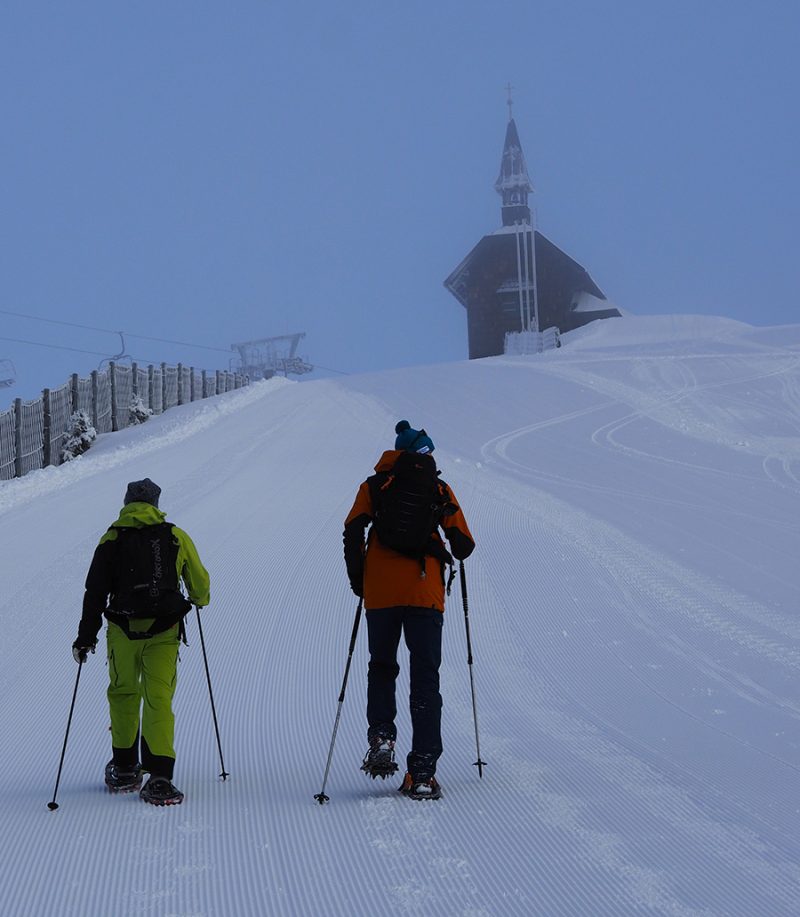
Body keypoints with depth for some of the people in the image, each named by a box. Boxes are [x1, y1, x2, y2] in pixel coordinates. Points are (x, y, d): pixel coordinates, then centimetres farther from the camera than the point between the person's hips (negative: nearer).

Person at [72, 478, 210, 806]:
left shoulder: (112, 539, 3)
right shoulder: (176, 537, 5)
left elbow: (95, 592, 1)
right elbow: (200, 583, 10)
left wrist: (86, 635, 8)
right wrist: (199, 600, 33)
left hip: (123, 630, 0)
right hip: (164, 631, 0)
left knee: (123, 694, 18)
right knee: (159, 698, -2)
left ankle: (125, 770, 26)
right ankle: (159, 778, -13)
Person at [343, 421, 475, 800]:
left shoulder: (375, 485, 9)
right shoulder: (439, 490, 9)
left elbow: (353, 531, -2)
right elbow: (463, 545, 5)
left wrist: (357, 579, 9)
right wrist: (456, 551, 28)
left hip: (380, 593, 1)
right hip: (425, 594, -1)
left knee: (382, 668, 21)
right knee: (425, 680, 1)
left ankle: (381, 737, -2)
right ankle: (422, 773, -6)